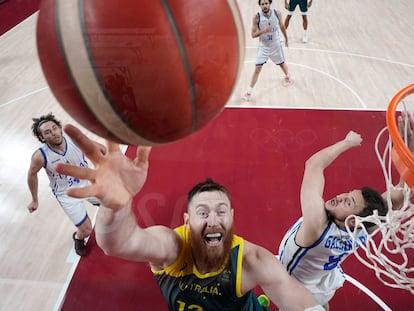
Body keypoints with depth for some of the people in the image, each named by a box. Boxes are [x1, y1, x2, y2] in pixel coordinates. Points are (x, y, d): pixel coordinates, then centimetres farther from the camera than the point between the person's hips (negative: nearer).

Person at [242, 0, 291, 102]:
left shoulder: (277, 13, -12)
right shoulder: (257, 17, -19)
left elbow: (282, 26, 6)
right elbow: (253, 34, -17)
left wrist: (286, 39, 16)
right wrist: (263, 30, -35)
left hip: (276, 45, 2)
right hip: (263, 46, -2)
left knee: (282, 64, 21)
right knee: (257, 69, -8)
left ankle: (287, 77, 54)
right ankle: (249, 92, -1)